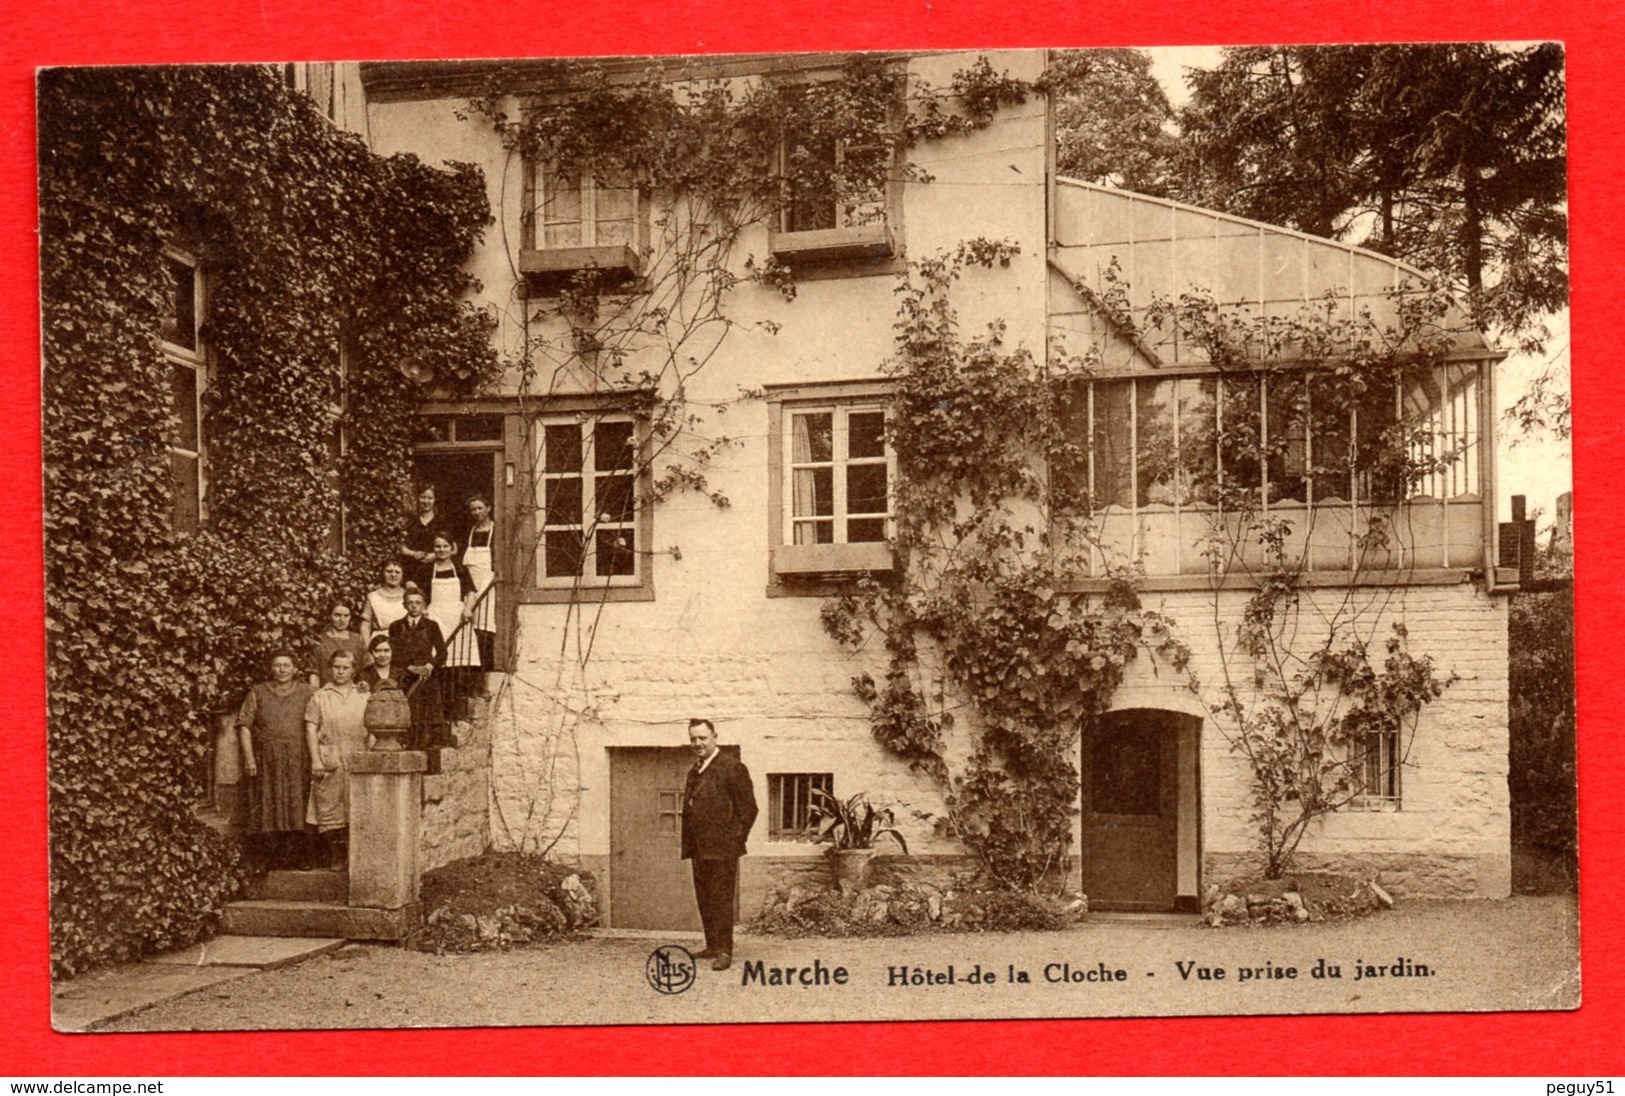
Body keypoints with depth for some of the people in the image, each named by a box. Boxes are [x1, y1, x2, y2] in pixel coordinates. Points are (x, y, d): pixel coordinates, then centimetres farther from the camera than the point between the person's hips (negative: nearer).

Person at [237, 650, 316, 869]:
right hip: (266, 763, 0)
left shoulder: (305, 692, 10)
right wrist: (249, 758, -6)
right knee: (270, 810, 0)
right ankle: (276, 857, 6)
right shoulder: (257, 693, 9)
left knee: (297, 809, -4)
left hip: (298, 763, 0)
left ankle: (297, 857, -1)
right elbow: (244, 726, 4)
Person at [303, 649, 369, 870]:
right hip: (329, 760, -1)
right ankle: (335, 855, 6)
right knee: (329, 807, -1)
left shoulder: (364, 697, 13)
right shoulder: (319, 697, 8)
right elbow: (311, 730, 3)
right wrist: (316, 760, -6)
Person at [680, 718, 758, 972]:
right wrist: (688, 844, 14)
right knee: (704, 900, 12)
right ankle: (712, 946, 21)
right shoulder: (694, 771, 18)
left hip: (721, 848, -8)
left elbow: (748, 807, -8)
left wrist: (734, 840, -11)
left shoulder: (732, 767, -7)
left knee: (721, 899, -7)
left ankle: (724, 951, -4)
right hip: (699, 849, 8)